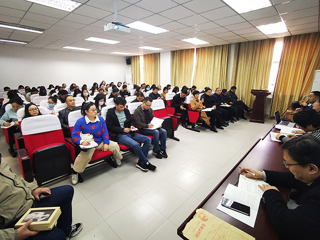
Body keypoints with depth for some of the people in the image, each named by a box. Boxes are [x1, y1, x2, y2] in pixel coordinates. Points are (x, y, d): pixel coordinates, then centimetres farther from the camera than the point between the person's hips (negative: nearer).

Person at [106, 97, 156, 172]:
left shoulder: (126, 110, 12)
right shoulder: (110, 113, -3)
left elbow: (131, 120, 22)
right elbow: (110, 127, -9)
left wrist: (132, 126, -1)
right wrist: (123, 129, -18)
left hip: (129, 132, 7)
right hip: (119, 135, -6)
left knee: (148, 140, -10)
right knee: (135, 144, -33)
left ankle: (140, 162, -9)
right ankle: (146, 162, -10)